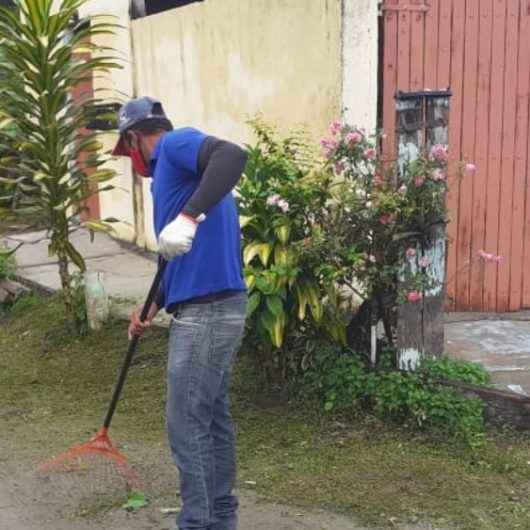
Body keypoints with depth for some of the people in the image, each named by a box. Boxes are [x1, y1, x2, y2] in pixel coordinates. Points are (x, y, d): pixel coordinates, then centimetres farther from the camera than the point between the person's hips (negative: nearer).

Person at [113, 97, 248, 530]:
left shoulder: (176, 144, -6)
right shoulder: (172, 171, 22)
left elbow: (234, 155, -28)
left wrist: (188, 217, -36)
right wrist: (155, 306, 27)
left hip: (205, 314, -10)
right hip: (217, 308, 10)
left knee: (187, 428, -1)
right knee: (214, 420, 17)